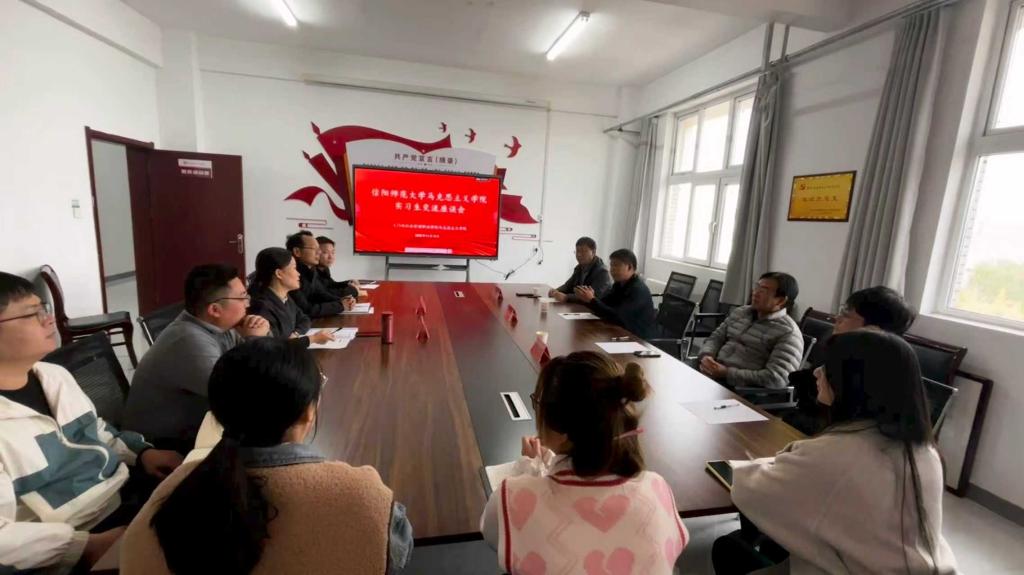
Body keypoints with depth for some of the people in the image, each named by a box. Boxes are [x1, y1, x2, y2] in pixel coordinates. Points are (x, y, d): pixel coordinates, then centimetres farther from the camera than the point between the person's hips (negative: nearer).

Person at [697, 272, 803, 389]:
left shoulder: (789, 333, -7)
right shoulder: (740, 312, 15)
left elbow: (776, 379, -17)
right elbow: (716, 338, 17)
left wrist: (727, 373, -20)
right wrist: (706, 356, -6)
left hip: (740, 391, -6)